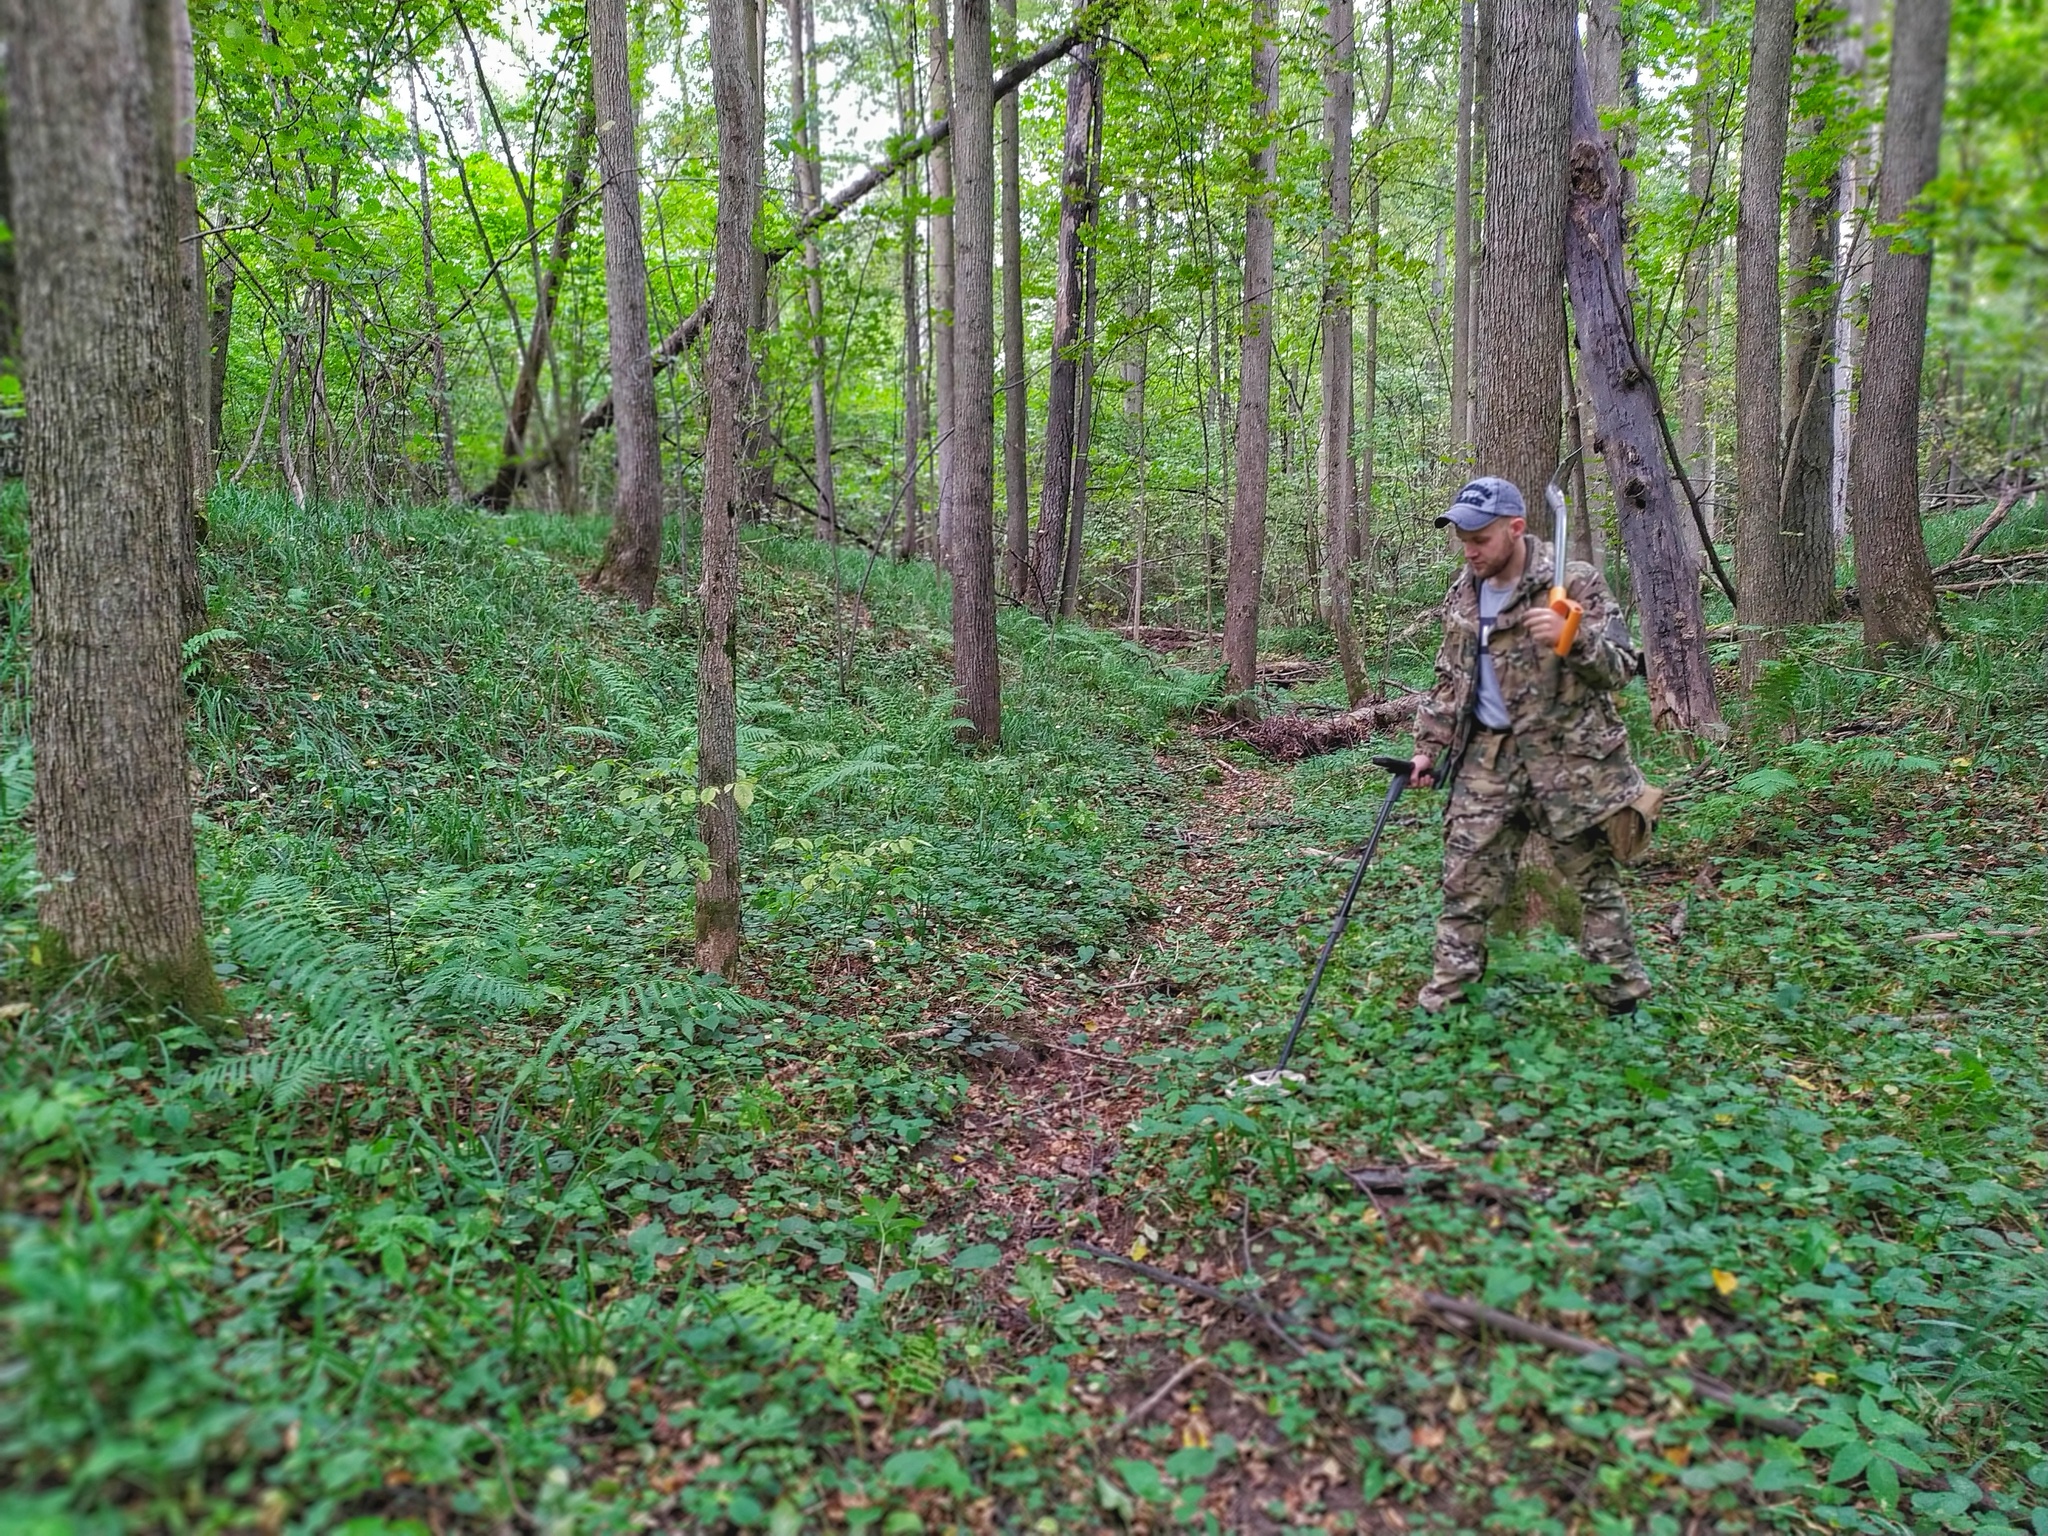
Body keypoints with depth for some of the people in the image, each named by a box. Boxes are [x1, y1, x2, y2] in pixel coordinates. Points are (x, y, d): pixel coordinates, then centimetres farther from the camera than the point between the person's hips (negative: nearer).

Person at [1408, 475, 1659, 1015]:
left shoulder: (1574, 584, -8)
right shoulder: (1462, 596, 9)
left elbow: (1621, 667, -9)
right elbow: (1450, 680, 18)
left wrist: (1572, 638, -28)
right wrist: (1428, 745, 13)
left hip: (1566, 755, -4)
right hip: (1487, 756, 5)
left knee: (1592, 876, 6)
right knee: (1466, 878, 3)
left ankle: (1624, 989, 20)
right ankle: (1447, 991, 12)